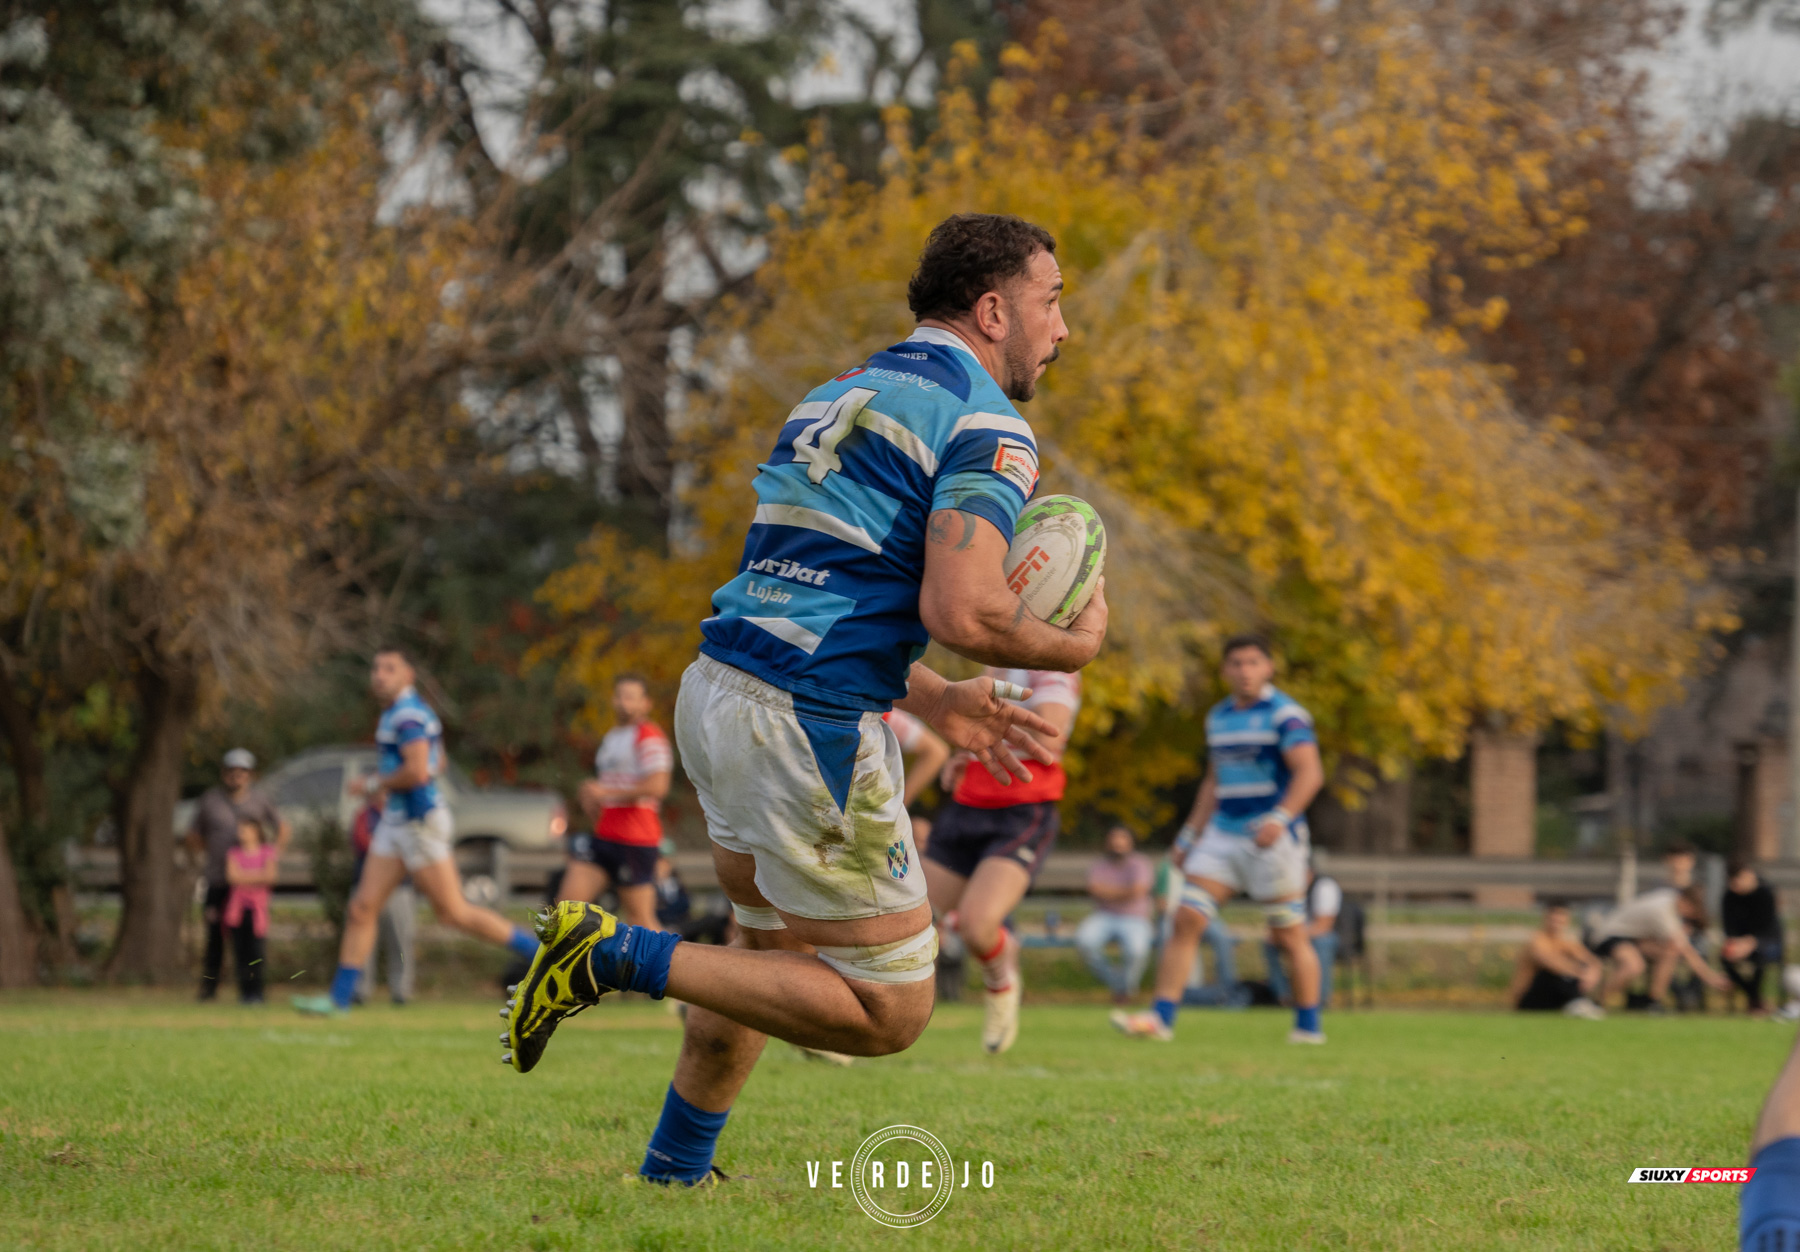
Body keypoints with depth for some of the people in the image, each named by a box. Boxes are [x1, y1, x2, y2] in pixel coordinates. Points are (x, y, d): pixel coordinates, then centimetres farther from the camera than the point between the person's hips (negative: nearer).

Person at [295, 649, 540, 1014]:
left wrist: (377, 784, -12)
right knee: (363, 907, 4)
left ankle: (540, 952, 5)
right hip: (396, 821, 10)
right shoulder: (399, 712, 16)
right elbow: (437, 764, 27)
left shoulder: (408, 715, -16)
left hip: (419, 821, -10)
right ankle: (340, 998, 6)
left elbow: (418, 771, -27)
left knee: (454, 912, -4)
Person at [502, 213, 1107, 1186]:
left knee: (777, 950, 29)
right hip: (811, 729, -9)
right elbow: (962, 611, -20)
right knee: (888, 1013, 0)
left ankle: (673, 1170, 31)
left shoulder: (839, 397, 21)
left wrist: (938, 703, 25)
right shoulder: (986, 425, -8)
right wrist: (1072, 646, 0)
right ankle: (619, 956, -8)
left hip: (718, 693, 9)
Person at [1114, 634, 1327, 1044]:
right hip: (1222, 836, 6)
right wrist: (1189, 836, 21)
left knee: (1290, 937, -1)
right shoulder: (1219, 717, 14)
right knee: (1186, 919, -6)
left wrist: (1281, 818, -34)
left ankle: (1309, 1026, 12)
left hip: (1272, 840, -6)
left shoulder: (1285, 714, -9)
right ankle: (1160, 1018, -9)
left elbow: (1310, 773, -20)